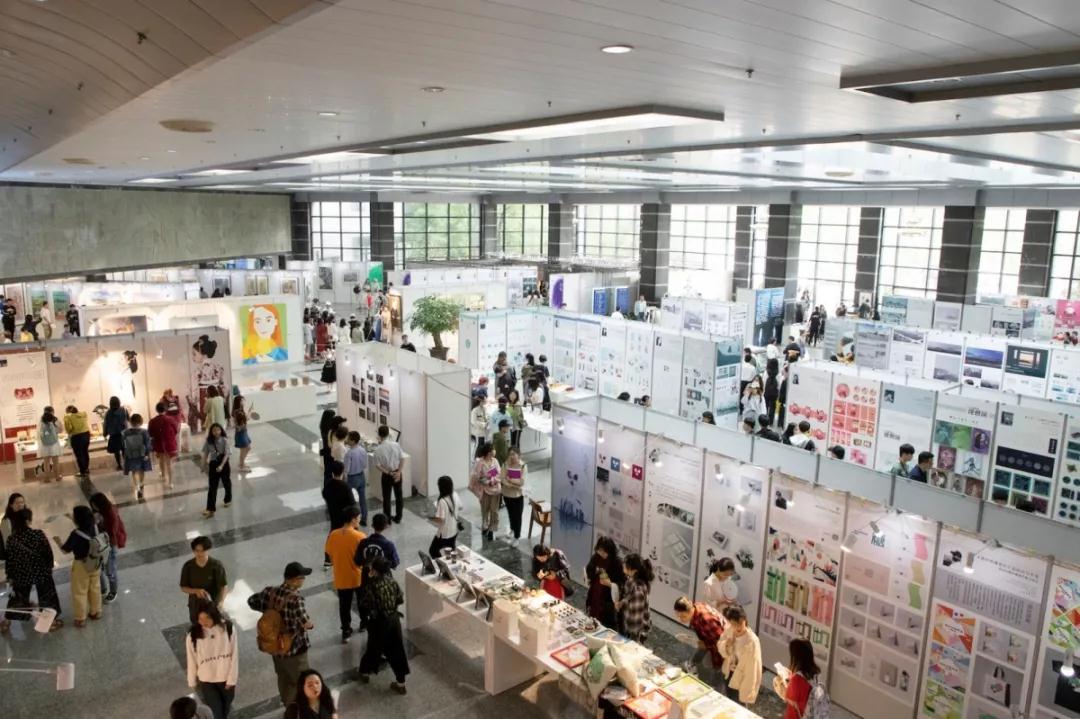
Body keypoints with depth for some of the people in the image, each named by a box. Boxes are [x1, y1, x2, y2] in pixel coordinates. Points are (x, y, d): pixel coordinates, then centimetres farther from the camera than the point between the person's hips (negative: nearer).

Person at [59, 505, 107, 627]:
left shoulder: (76, 534, -30)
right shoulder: (95, 527, -14)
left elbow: (65, 550, -15)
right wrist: (72, 518, 17)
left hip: (81, 566, -5)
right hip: (96, 564, 6)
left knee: (79, 593, 15)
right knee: (95, 588, 24)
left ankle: (80, 619, 29)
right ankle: (96, 612, 41)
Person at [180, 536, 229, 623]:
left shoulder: (217, 566, -20)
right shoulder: (188, 566, -13)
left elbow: (224, 587, -18)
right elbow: (183, 588, -4)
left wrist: (220, 603, -36)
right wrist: (196, 591, -25)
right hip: (195, 607, 2)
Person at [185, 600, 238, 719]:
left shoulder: (228, 628, -19)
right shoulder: (192, 636, -20)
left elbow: (234, 655, -11)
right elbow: (191, 661, -6)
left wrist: (232, 679, -8)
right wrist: (192, 682, 5)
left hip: (226, 678, 1)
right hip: (206, 681, -1)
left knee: (226, 708, 22)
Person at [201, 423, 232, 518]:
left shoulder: (224, 440, -13)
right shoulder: (209, 441, -5)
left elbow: (226, 454, -17)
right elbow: (205, 454, 2)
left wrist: (221, 465, -26)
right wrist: (204, 465, 1)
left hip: (223, 464, -1)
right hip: (213, 464, 1)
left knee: (226, 482, 18)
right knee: (212, 487, -2)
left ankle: (228, 499, 43)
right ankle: (210, 509, -4)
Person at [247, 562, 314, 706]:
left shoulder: (270, 591, -9)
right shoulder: (295, 598, -30)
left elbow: (251, 601, 8)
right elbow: (306, 624, -32)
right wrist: (312, 624, -10)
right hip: (294, 648, -7)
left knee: (283, 679, 27)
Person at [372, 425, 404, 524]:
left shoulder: (378, 450, -16)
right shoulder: (396, 445, -11)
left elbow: (378, 466, -14)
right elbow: (402, 459, -9)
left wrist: (388, 473, -10)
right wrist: (398, 472, -8)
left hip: (386, 475, -2)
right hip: (397, 473, 2)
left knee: (386, 497, 12)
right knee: (398, 495, 16)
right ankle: (398, 518, 25)